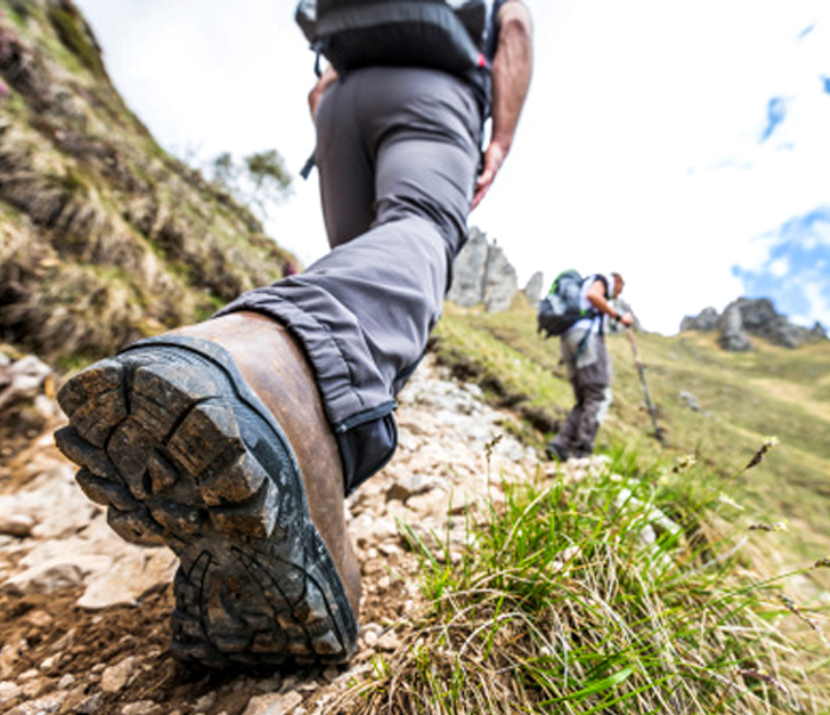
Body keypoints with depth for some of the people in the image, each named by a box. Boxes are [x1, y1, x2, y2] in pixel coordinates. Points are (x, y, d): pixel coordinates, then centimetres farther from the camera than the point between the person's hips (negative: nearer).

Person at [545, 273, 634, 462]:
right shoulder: (602, 279, 13)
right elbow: (592, 295, -11)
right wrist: (618, 316, -7)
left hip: (568, 339, 9)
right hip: (586, 334, -9)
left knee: (585, 401, 6)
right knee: (599, 396, -10)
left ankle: (560, 444, -8)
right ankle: (582, 452, -16)